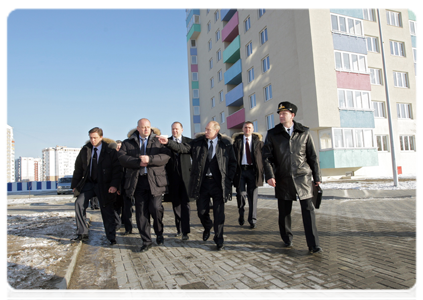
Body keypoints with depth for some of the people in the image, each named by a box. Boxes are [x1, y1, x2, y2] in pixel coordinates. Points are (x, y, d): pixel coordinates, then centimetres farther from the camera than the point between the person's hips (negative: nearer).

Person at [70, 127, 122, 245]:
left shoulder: (110, 150, -7)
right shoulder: (85, 150, 5)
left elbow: (117, 168, -9)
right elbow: (78, 168, 12)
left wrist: (114, 185, -18)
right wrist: (75, 185, 10)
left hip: (104, 185, -4)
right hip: (88, 183, 4)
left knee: (107, 211, 0)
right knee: (79, 203, -11)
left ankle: (111, 237, 14)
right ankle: (82, 233, 4)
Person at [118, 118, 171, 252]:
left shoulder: (158, 141, 10)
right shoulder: (128, 143, 14)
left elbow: (166, 156, -4)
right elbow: (122, 157, -1)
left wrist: (150, 159, -17)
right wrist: (138, 162, -14)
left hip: (155, 180, -2)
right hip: (138, 181, 2)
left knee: (155, 207, -8)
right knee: (141, 211, 4)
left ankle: (159, 233, 20)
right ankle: (146, 241, 16)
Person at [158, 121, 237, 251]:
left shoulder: (226, 144, 1)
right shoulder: (198, 142, 4)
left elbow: (232, 163, 5)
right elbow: (182, 147, -5)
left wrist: (228, 179, -2)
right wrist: (168, 142, -19)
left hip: (218, 183, -1)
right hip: (202, 182, 2)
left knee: (219, 213, 4)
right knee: (202, 211, 8)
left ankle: (219, 241, 21)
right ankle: (207, 227, 42)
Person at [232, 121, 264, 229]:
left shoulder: (258, 140, 9)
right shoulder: (236, 140, 8)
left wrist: (261, 171, -4)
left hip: (253, 170, 0)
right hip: (240, 170, 0)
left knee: (253, 196, 3)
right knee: (241, 194, -5)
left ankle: (252, 220, 14)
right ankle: (241, 215, 21)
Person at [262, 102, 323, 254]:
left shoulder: (304, 132, 4)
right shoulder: (273, 134, 3)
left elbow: (313, 156, 7)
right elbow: (266, 156, 0)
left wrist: (317, 176, 7)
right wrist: (269, 175, -11)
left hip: (303, 177, 0)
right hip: (283, 179, 1)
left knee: (308, 210, -2)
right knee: (284, 211, 8)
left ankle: (313, 245, 6)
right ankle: (287, 239, 27)